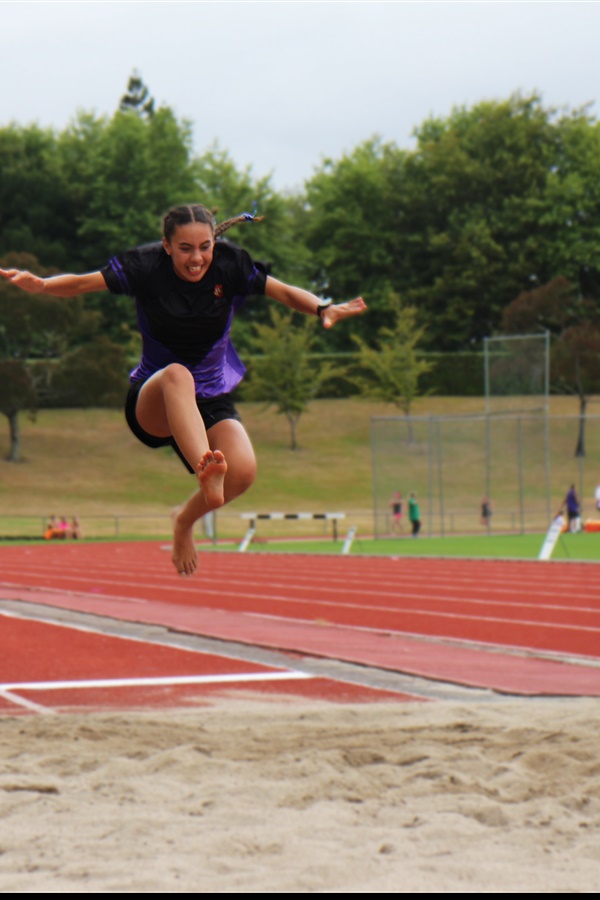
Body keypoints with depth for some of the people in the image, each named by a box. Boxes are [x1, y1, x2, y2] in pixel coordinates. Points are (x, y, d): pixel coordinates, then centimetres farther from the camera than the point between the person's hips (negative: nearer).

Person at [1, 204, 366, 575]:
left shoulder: (230, 264, -7)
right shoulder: (146, 266, -11)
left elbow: (285, 292, -6)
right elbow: (83, 283, -13)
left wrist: (323, 309, -25)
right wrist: (40, 284, -32)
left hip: (212, 400, 2)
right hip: (152, 402, -2)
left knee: (243, 472, -26)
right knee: (177, 375, -40)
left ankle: (186, 518, 8)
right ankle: (207, 472, -62)